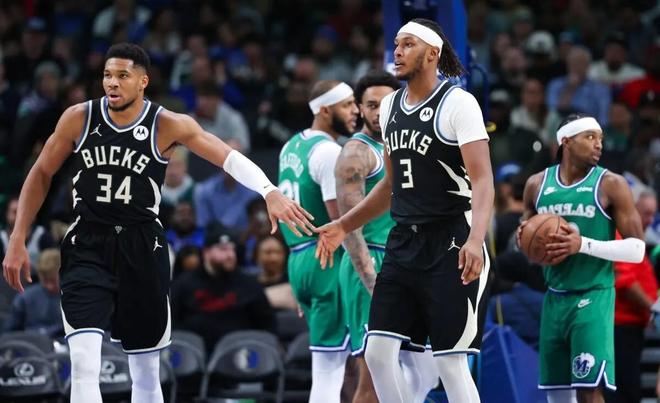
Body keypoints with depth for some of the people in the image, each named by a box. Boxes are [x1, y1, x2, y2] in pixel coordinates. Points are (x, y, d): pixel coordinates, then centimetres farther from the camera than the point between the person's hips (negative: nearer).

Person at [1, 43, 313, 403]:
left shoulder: (168, 126, -7)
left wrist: (270, 192, -31)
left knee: (146, 372, 9)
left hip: (142, 249, 0)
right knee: (84, 365, -17)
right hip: (87, 248, 0)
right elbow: (41, 174, 9)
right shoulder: (78, 119, -3)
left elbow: (230, 158, -13)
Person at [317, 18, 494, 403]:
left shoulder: (457, 103, -11)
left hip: (451, 245, -8)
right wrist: (344, 225, 21)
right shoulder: (391, 105, 12)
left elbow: (483, 180, -19)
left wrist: (476, 239, -34)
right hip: (404, 242, 8)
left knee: (451, 363, -7)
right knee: (378, 353, 1)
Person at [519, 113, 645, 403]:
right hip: (555, 297, 5)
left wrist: (583, 244, -21)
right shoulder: (537, 184, 7)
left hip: (593, 298, -5)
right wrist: (524, 236, -4)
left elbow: (637, 249, -10)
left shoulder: (610, 185, -6)